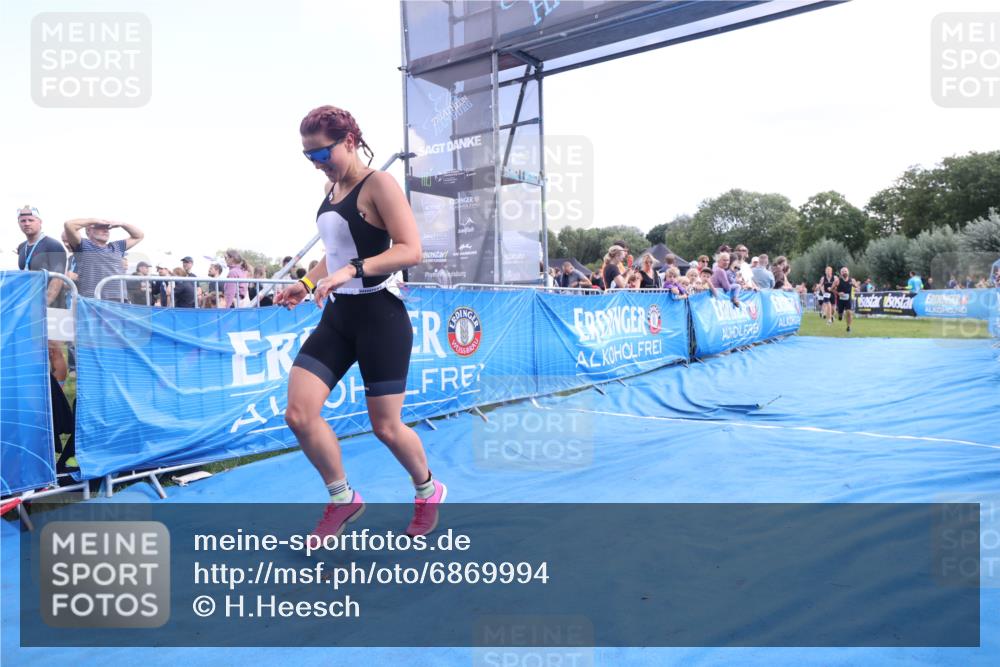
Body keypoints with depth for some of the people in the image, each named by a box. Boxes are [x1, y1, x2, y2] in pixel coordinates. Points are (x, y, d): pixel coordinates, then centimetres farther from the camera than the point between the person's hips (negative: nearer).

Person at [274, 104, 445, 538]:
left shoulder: (378, 184, -11)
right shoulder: (331, 189, 13)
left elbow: (411, 250, -21)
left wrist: (352, 271, -31)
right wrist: (305, 283, 10)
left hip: (380, 316, -7)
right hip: (338, 315, 8)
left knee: (385, 426, 2)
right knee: (299, 414, -3)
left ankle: (428, 493, 31)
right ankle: (343, 500, 18)